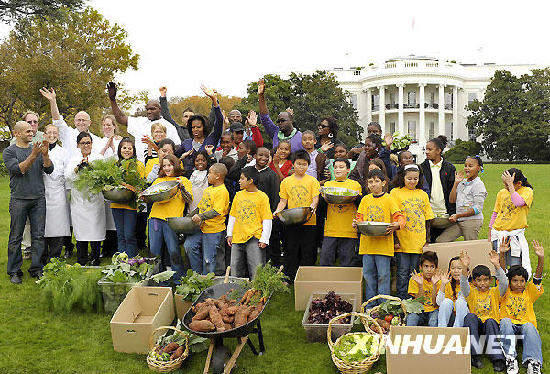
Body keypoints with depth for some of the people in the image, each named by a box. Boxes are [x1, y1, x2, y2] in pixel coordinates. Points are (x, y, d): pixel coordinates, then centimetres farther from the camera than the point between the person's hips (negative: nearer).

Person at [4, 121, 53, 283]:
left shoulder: (37, 149, 14)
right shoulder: (9, 151, 3)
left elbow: (49, 169, 4)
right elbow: (18, 169, -12)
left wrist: (45, 155, -12)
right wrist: (33, 156, -22)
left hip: (39, 198, 3)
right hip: (19, 199, -3)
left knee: (38, 235, 3)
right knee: (16, 237, 1)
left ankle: (36, 269, 12)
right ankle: (14, 271, 9)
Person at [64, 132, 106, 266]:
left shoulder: (98, 158, 9)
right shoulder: (73, 160, 15)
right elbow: (68, 177, 0)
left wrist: (90, 166, -20)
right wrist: (78, 168, -15)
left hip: (95, 199, -2)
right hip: (78, 200, 2)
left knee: (95, 232, -3)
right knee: (80, 232, 3)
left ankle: (95, 261, 8)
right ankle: (81, 263, 13)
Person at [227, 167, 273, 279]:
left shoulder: (262, 197, -4)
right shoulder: (238, 195, 10)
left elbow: (267, 220, -5)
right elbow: (232, 216, 17)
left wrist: (264, 239, -9)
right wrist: (229, 234, 13)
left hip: (254, 240, -5)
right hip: (237, 238, 5)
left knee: (256, 272, -5)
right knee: (235, 272, 10)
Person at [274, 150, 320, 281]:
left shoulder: (313, 181, 4)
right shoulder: (286, 182, 9)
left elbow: (315, 198, -4)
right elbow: (283, 201, 9)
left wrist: (313, 206, -25)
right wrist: (278, 211, -8)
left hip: (309, 222, -2)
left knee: (308, 253, 2)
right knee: (291, 253, 6)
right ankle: (289, 279, 16)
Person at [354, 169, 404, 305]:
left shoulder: (388, 199, 0)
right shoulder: (365, 200, 12)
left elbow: (400, 217, -3)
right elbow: (360, 217, 14)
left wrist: (396, 225, -23)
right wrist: (356, 223, -7)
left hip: (383, 243, -4)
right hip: (367, 243, 4)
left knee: (383, 275, -2)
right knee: (368, 275, 8)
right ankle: (370, 306, 18)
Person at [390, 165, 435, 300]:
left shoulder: (422, 194, 11)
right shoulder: (395, 192, 0)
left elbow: (427, 218, 14)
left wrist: (427, 239, 9)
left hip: (418, 241, 3)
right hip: (402, 240, -3)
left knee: (414, 271, 7)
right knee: (403, 272, -1)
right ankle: (402, 299, 8)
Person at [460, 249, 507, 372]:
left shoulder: (494, 292, 10)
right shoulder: (472, 293, 10)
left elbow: (504, 283, -10)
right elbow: (464, 285, -12)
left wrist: (497, 265, -25)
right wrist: (465, 268, -31)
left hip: (491, 325, -1)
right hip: (475, 326, 1)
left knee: (490, 321, -33)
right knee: (470, 316, -30)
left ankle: (497, 358, -34)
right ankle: (475, 354, -32)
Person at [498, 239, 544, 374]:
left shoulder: (529, 293, 15)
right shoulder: (505, 292, 12)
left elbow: (537, 277, 0)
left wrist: (540, 258, -17)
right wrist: (502, 255, -19)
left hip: (526, 325, 1)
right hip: (508, 327, 0)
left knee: (529, 326, -33)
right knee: (505, 321, -33)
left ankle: (533, 361, -46)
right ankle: (510, 358, -42)